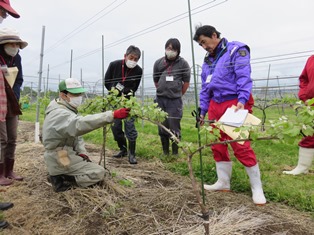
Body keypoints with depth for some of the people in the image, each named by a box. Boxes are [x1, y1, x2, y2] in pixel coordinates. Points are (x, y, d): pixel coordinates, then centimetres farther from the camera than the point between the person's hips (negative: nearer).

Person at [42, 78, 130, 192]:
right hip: (60, 160, -10)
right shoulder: (60, 114, -26)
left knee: (92, 166, 23)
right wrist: (113, 115, -56)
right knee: (99, 172, -7)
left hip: (66, 154, 10)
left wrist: (82, 153, -6)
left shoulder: (67, 110, 8)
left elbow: (76, 132, 10)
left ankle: (60, 175, 12)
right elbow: (80, 124, -46)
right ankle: (61, 179, -7)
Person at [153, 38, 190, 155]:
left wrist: (177, 95, 8)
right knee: (162, 127, 8)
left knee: (174, 127, -4)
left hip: (175, 101, -3)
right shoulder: (158, 63, 7)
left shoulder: (183, 63, -1)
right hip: (160, 100, 3)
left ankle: (175, 153, 9)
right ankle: (165, 153, 21)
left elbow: (186, 82, 3)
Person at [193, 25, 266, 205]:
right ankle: (223, 182, 23)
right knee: (218, 145, 9)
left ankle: (257, 188, 5)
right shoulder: (208, 61, 19)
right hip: (215, 105, 8)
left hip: (235, 104, -7)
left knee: (242, 146, -9)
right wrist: (202, 111, 15)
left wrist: (242, 100, -27)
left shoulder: (236, 50, -2)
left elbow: (244, 77, -15)